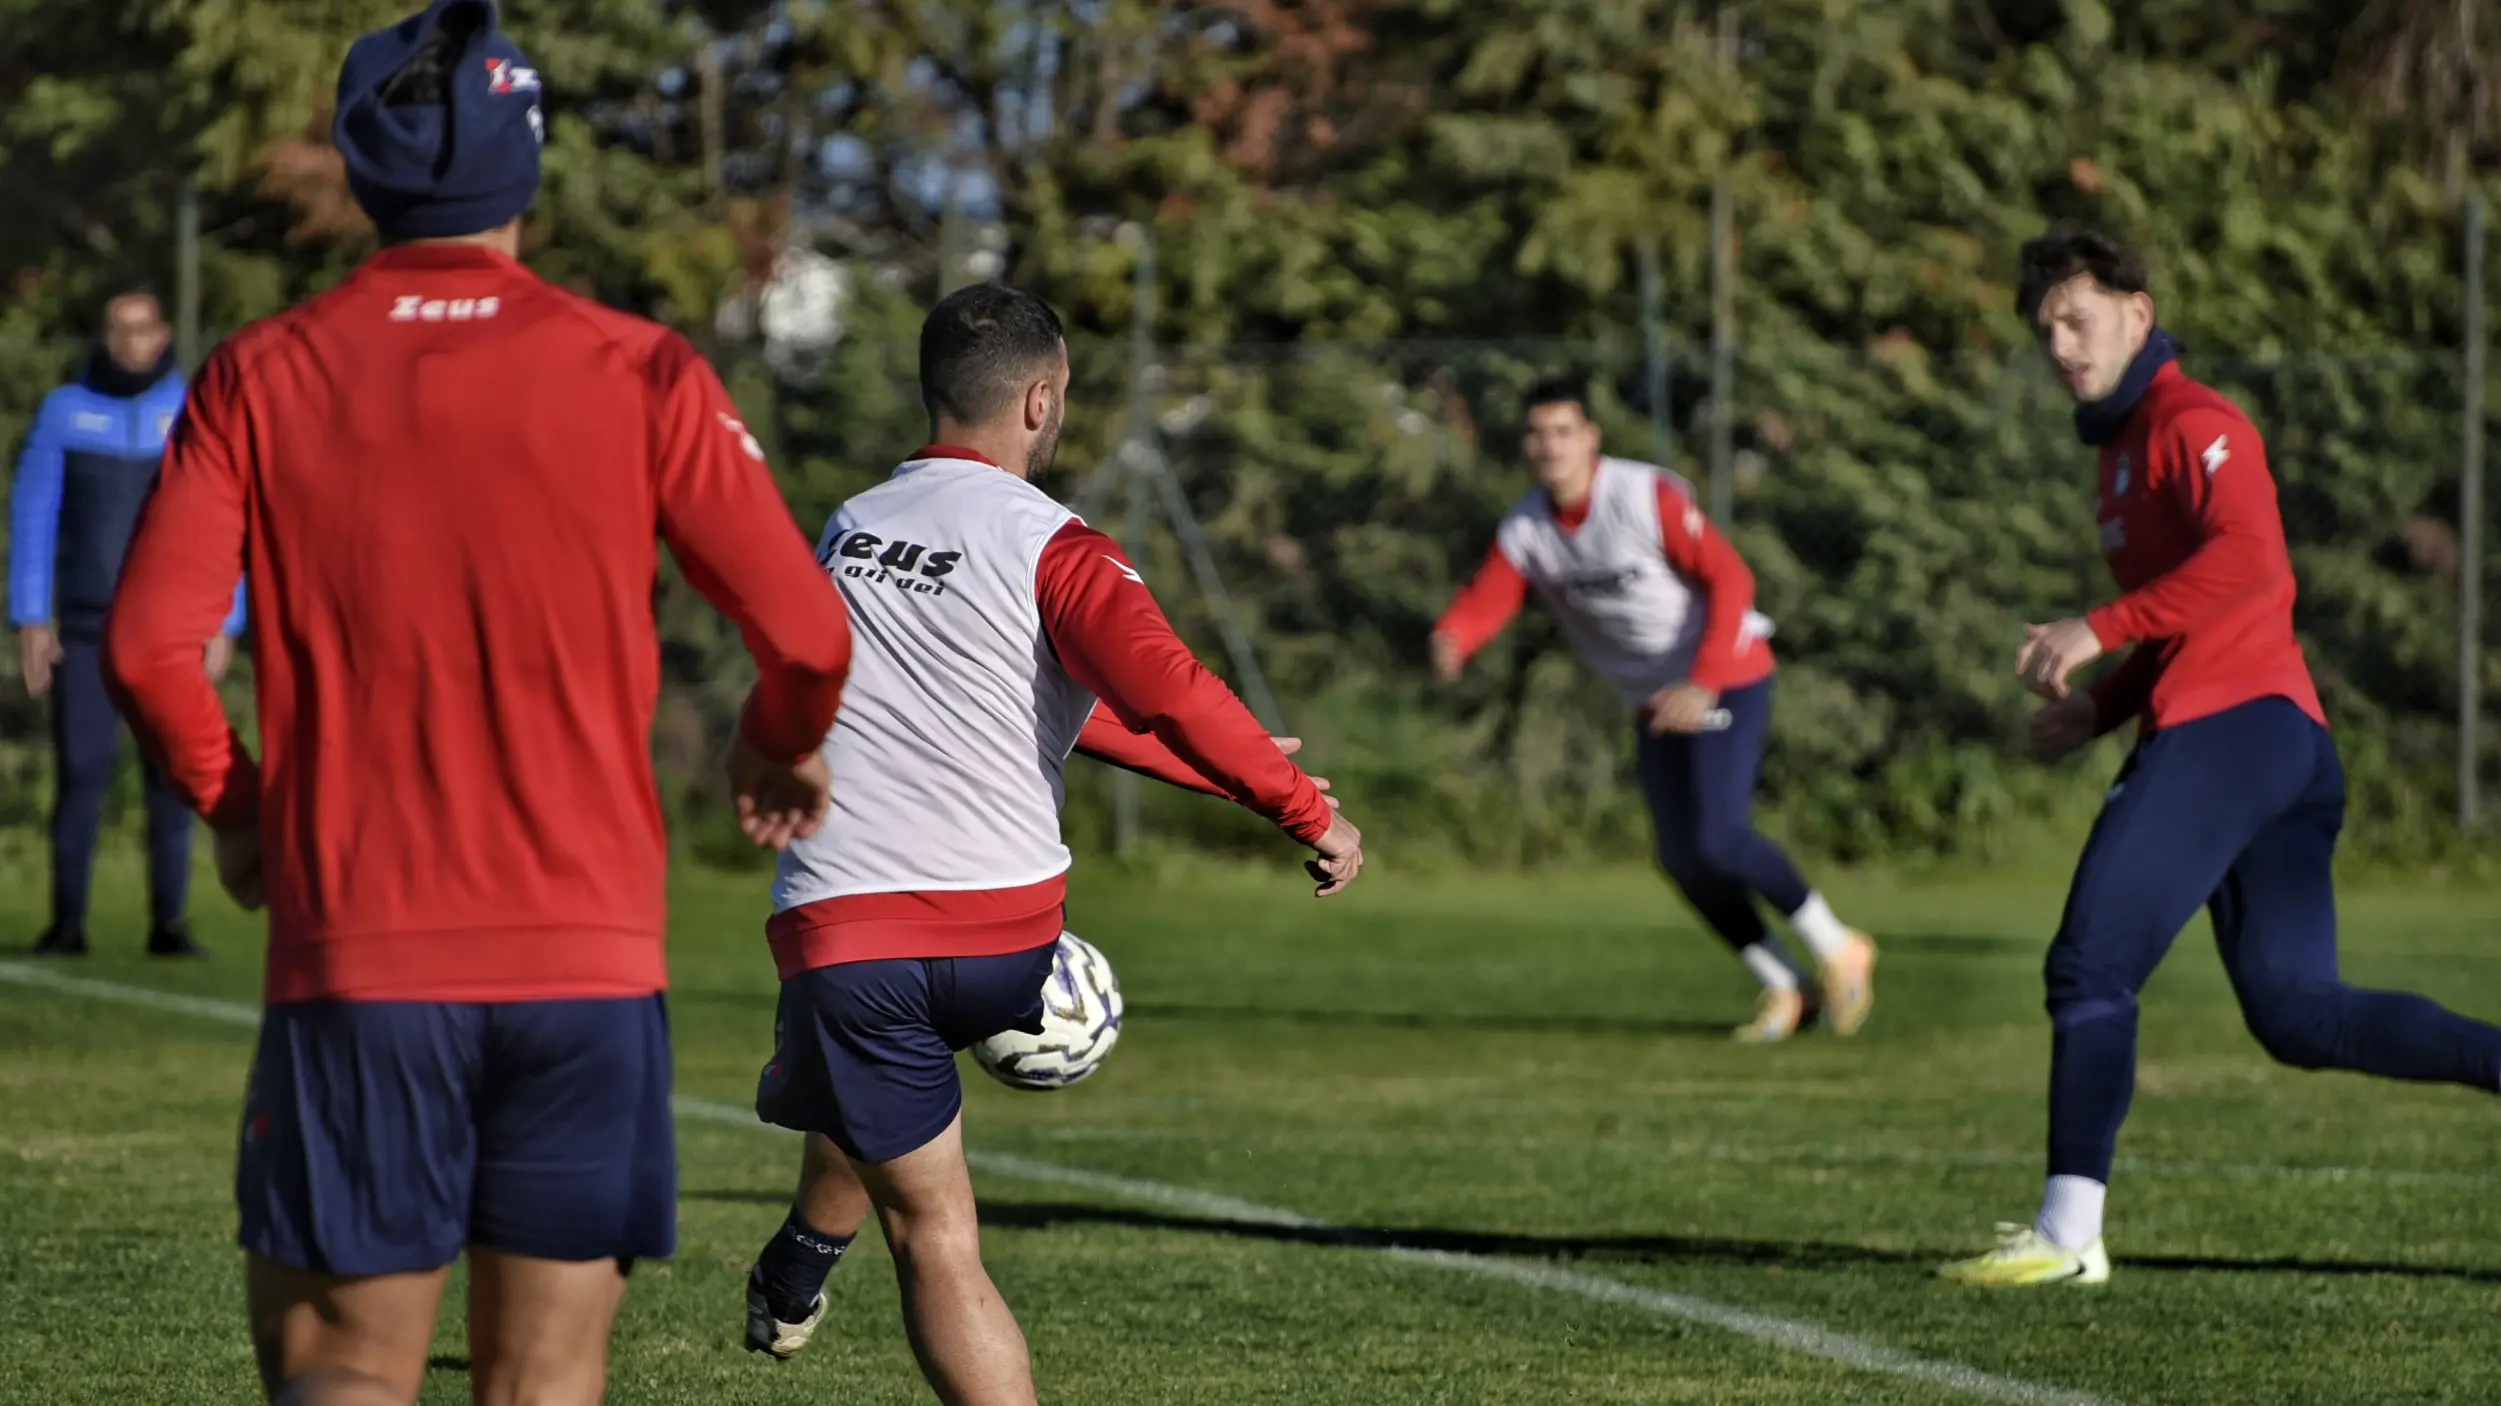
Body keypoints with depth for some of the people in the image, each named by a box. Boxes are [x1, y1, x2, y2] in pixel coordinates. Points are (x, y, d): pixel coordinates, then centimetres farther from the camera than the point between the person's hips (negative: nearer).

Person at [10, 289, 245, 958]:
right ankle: (67, 922, -3)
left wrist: (225, 626, -4)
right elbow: (32, 518, 2)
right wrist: (30, 621, -4)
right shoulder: (65, 411, 2)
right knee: (80, 770, -6)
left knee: (173, 773, -3)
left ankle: (168, 922, 2)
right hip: (85, 628, 0)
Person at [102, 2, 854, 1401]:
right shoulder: (641, 374, -1)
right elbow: (809, 633, -4)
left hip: (352, 955, 0)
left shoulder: (262, 377, 2)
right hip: (589, 953, 0)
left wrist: (233, 802, 14)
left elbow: (147, 645, -5)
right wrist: (785, 751, 19)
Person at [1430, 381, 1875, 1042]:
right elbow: (1486, 599, -15)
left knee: (1719, 836, -20)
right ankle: (1784, 989, 21)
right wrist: (1451, 639, -40)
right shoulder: (1525, 530, -3)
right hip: (1656, 701, 7)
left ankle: (1837, 949, -1)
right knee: (1682, 859, 5)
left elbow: (1730, 579, -23)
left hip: (1727, 678, -7)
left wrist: (1704, 685, -31)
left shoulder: (1649, 497, -21)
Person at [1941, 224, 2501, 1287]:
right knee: (2296, 1012, 3)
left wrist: (2099, 630, -21)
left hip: (2229, 723, -10)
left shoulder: (2190, 423, -4)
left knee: (2091, 965, -10)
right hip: (2286, 737, 10)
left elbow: (2246, 560, -22)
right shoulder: (2127, 448, 27)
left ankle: (2069, 1233, -13)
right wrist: (2101, 711, 18)